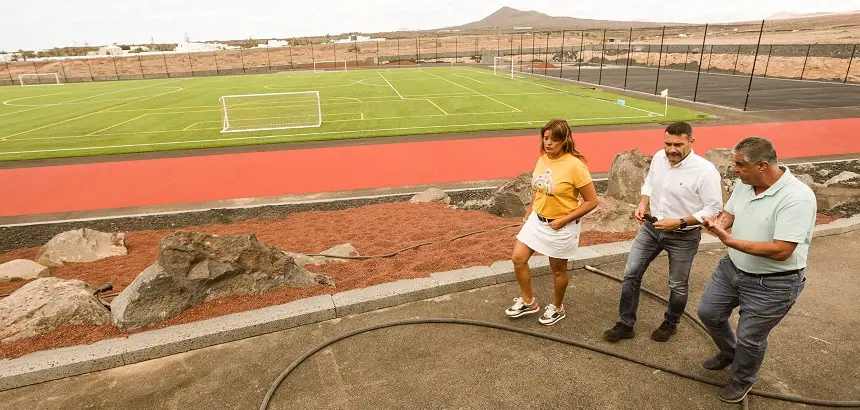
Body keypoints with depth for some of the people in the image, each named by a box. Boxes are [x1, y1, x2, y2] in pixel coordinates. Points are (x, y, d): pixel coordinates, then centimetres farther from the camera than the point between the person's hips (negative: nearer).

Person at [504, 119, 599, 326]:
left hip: (561, 227, -6)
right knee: (518, 258, 7)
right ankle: (528, 301, 27)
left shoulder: (575, 166, -22)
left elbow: (592, 201, -18)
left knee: (558, 269, 12)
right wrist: (528, 215, 15)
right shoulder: (542, 159, -1)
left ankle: (557, 308, 36)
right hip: (537, 220, 7)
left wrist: (563, 220, -19)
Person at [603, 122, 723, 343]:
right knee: (631, 274, 6)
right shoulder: (659, 157, -6)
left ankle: (670, 324, 42)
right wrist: (642, 204, -7)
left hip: (683, 237, -5)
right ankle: (626, 325, 22)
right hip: (651, 227, 5)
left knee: (677, 285, 15)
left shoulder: (705, 171, -23)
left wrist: (679, 223, -26)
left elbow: (713, 209, -19)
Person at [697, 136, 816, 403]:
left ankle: (742, 380, 40)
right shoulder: (745, 184, -6)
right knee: (708, 312, 19)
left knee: (750, 337, 10)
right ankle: (729, 353, 48)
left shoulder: (797, 198, -28)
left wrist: (730, 241, -32)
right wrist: (717, 224, -15)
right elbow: (729, 214, 9)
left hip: (772, 285, -7)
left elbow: (781, 251, -31)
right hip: (733, 269, 7)